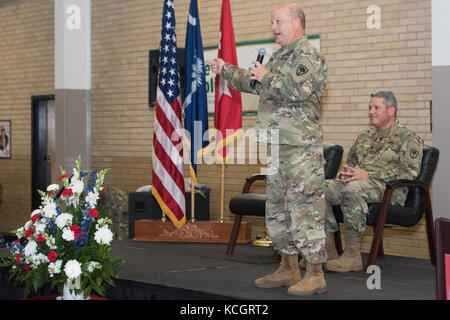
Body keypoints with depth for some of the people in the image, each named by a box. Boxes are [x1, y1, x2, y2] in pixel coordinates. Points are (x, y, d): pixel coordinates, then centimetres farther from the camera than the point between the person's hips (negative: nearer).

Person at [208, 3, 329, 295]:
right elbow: (254, 84, 35)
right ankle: (289, 269, 23)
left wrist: (266, 76, -14)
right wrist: (226, 70, 31)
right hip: (278, 147, 10)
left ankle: (315, 275, -4)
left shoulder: (307, 55, -9)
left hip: (302, 146, -10)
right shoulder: (280, 56, 21)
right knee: (277, 208, 14)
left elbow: (297, 90, -26)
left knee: (305, 207, -9)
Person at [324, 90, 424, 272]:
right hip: (357, 183, 7)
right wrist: (347, 172, 6)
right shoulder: (364, 136, 28)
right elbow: (350, 161, 35)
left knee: (353, 189, -39)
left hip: (388, 189, -7)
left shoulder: (408, 138, 5)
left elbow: (409, 172, -9)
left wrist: (368, 175, -16)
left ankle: (353, 255, -33)